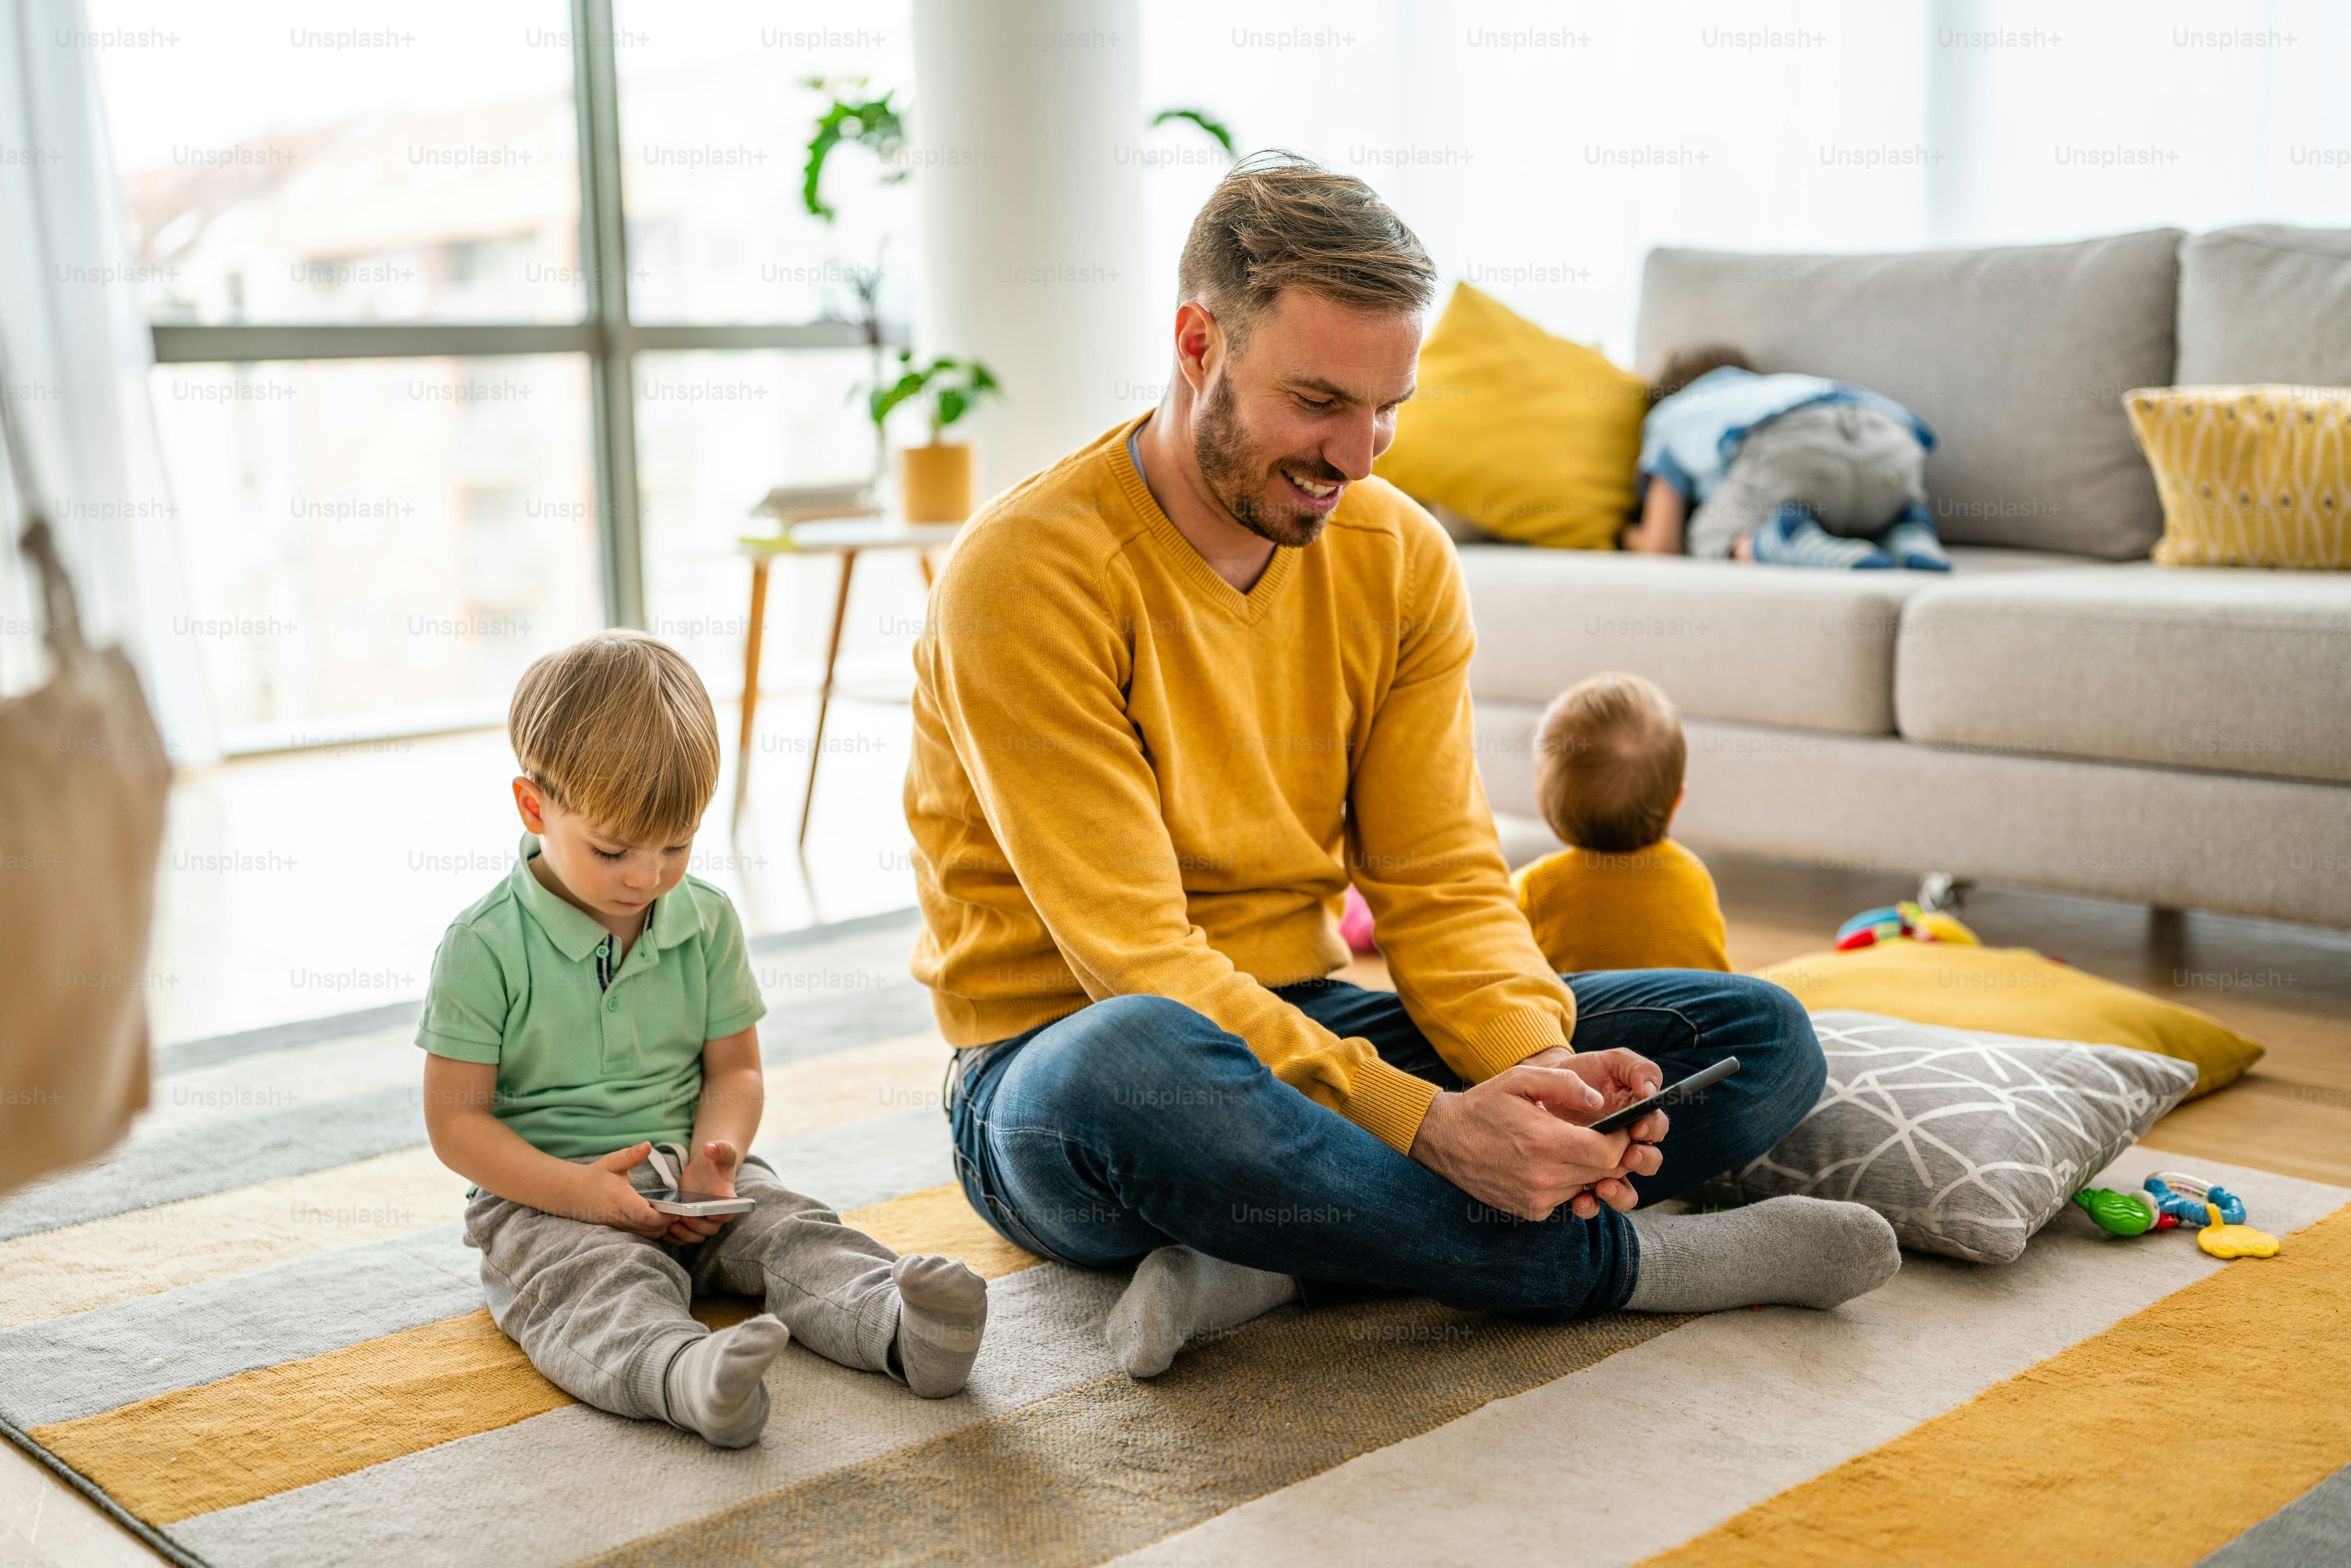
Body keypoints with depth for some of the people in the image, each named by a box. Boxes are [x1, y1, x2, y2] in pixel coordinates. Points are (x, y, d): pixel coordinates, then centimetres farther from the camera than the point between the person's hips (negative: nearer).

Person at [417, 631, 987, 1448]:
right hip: (547, 1197, -4)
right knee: (598, 1285, -34)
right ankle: (686, 1374, -64)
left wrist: (715, 1159, -13)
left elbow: (734, 1070, 10)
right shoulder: (485, 947, -7)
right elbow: (456, 1120, -7)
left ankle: (900, 1326, -46)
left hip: (689, 1182, 5)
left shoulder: (707, 922, 5)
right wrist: (577, 1191, -21)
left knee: (792, 1233, -22)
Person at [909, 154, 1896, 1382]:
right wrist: (1426, 1127, -32)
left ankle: (1276, 1260, -25)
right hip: (1056, 1064, -6)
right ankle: (1622, 1260, -22)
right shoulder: (1029, 574, -17)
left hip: (1307, 1021, 6)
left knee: (1762, 1040, -7)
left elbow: (1443, 884, 1)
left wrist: (1537, 1061, -21)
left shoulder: (1400, 557, 2)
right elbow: (1136, 957, -22)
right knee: (1133, 1065, -44)